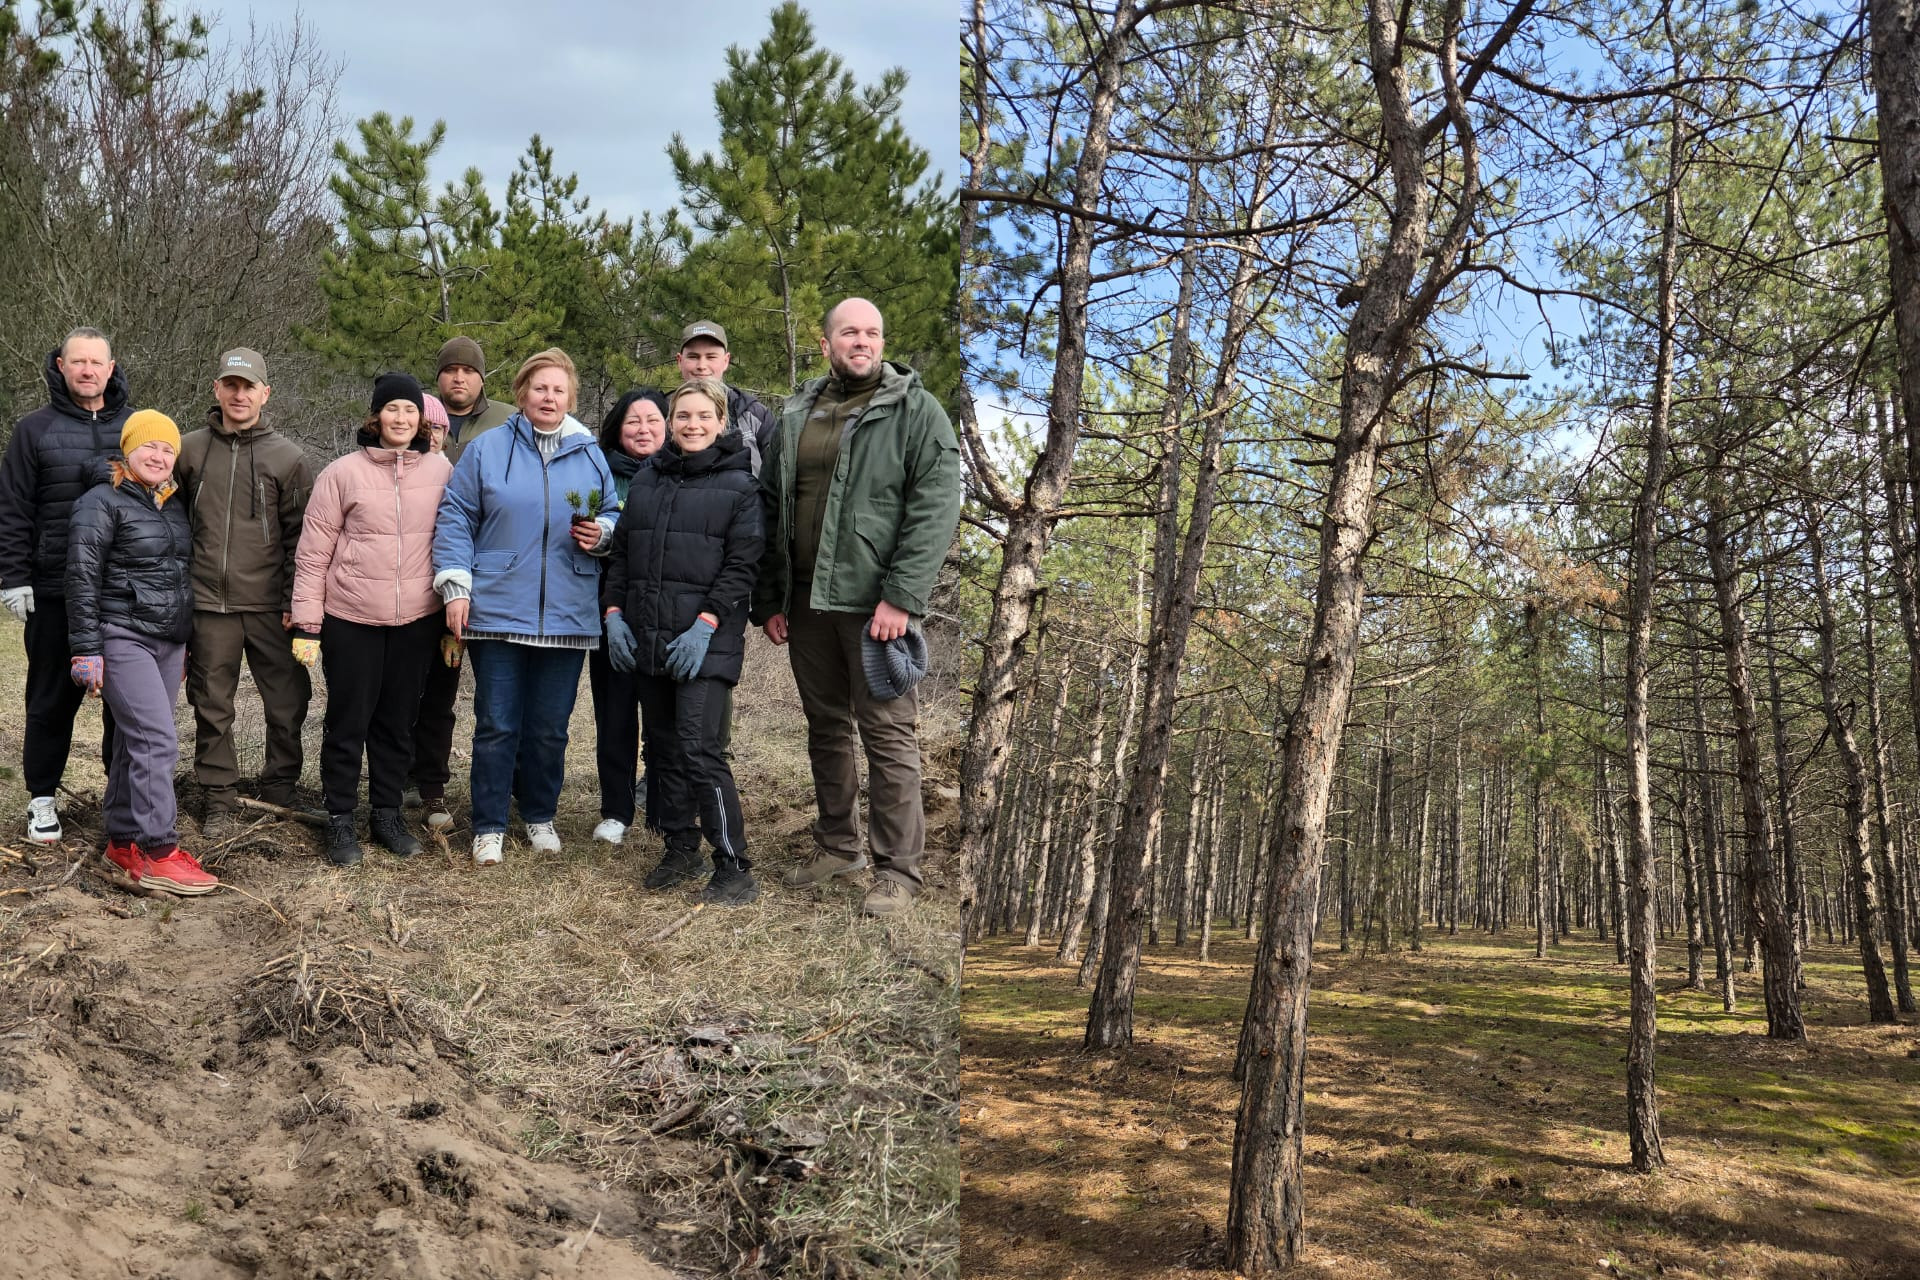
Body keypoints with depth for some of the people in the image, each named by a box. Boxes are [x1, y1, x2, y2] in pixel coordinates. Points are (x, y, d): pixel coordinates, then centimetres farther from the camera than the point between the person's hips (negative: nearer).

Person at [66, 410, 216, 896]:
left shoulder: (176, 505, 14)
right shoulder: (102, 502, -7)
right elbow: (82, 578, -10)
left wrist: (190, 639, 21)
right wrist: (86, 649, -14)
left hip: (170, 641, 7)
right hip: (123, 638, -7)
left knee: (135, 742, 11)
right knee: (157, 741, -14)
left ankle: (123, 842, 18)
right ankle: (157, 853, -11)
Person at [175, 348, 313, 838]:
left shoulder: (288, 457, 1)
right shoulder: (190, 449, 6)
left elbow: (301, 536, 1)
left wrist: (296, 600, -6)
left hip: (271, 606, -1)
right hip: (208, 604, 1)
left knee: (287, 704, 4)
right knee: (212, 706, 6)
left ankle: (280, 788, 23)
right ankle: (220, 798, 18)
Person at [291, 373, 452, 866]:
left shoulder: (440, 470, 2)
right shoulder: (343, 473, -5)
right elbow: (313, 553, -3)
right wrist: (306, 624, -6)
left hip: (416, 621, 2)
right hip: (351, 620, -2)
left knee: (398, 722, 12)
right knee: (348, 722, 6)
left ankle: (387, 813, 27)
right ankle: (340, 819, 20)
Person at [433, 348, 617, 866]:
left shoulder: (590, 455, 9)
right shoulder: (486, 450, 2)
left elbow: (613, 515, 18)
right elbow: (455, 519, 2)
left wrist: (601, 534, -5)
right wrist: (455, 588, -6)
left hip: (566, 616, 2)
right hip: (497, 610, -2)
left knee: (550, 727, 9)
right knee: (497, 725, 2)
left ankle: (540, 817, 26)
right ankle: (489, 827, 13)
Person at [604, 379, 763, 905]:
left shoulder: (739, 484, -2)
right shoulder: (646, 478, 14)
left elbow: (742, 564, -8)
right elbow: (621, 551, 17)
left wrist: (706, 625, -17)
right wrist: (614, 611, 5)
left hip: (704, 641, -6)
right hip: (644, 638, 6)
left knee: (698, 748, -13)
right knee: (663, 746, 11)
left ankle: (734, 868, -7)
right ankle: (680, 849, 23)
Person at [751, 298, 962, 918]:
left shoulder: (916, 409, -3)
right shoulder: (797, 414, 14)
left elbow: (936, 508, -12)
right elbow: (770, 509, 16)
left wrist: (901, 597, -19)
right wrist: (769, 600, 10)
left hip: (874, 602, -6)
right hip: (806, 603, 6)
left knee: (889, 737, -2)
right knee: (825, 727, 15)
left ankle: (897, 870, 5)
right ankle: (837, 845, 29)